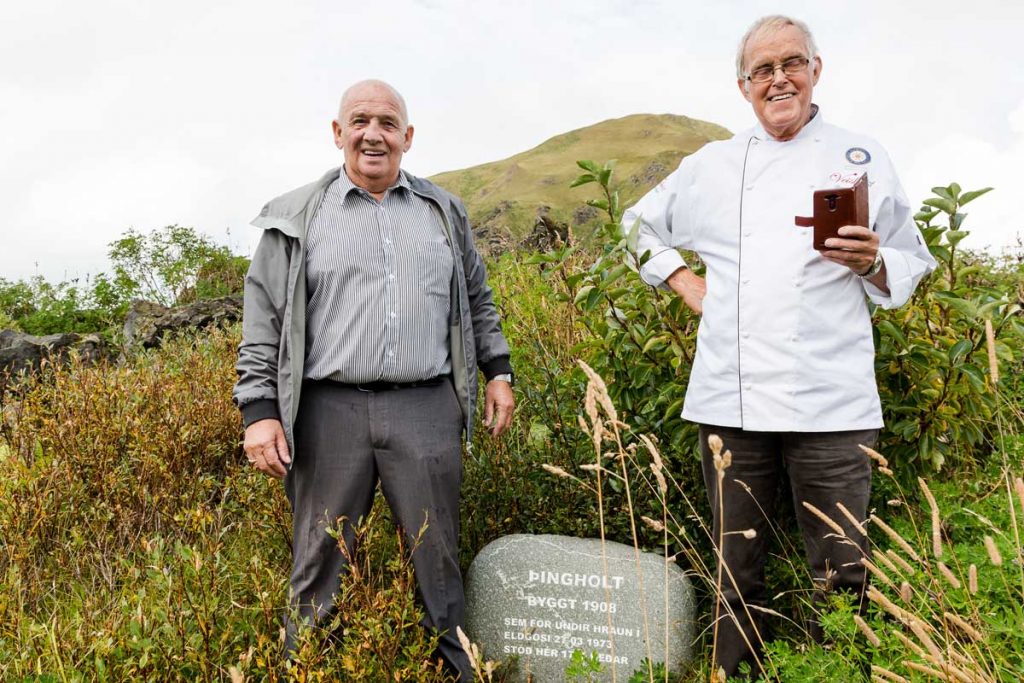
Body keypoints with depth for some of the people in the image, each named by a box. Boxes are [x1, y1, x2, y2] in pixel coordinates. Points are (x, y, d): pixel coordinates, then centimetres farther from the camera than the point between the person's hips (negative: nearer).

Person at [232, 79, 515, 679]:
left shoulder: (444, 212, 14)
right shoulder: (296, 219, 6)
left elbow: (478, 300, 21)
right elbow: (263, 320, 3)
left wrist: (498, 372, 14)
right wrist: (259, 411, -4)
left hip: (427, 409, 2)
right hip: (330, 410, -1)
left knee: (438, 561, 8)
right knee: (319, 565, 6)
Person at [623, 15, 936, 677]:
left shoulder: (863, 158, 10)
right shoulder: (712, 165, 13)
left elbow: (912, 266, 13)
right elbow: (642, 224, 26)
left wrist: (872, 264, -9)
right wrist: (685, 282, 13)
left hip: (830, 400, -1)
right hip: (732, 399, 1)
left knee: (841, 572, 2)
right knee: (738, 571, 10)